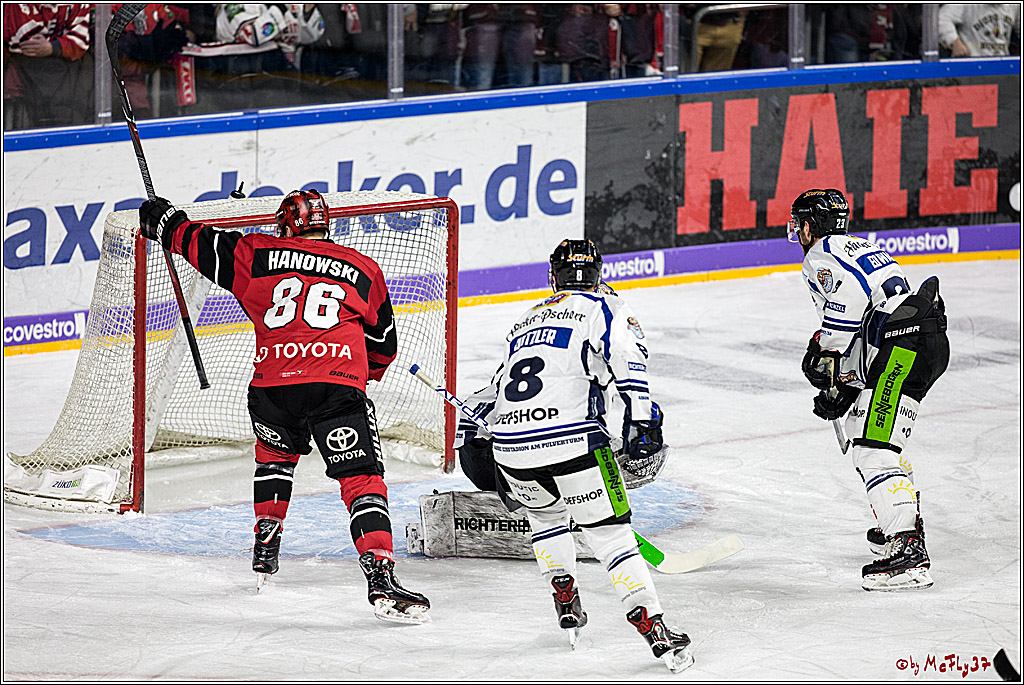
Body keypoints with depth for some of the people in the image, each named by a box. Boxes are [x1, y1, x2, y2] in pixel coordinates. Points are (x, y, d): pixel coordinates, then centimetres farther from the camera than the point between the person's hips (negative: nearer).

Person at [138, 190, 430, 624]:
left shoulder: (258, 255, 17)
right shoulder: (362, 270, 20)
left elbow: (196, 241, 24)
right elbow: (383, 347, 27)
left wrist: (160, 219, 44)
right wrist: (366, 371, 48)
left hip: (273, 385, 2)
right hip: (338, 386, -2)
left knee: (275, 456, 32)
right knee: (362, 478, -4)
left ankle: (265, 550, 33)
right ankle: (380, 578, -22)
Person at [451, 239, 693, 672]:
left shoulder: (525, 322, 30)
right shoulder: (603, 308, 12)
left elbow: (497, 391, 39)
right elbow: (626, 357, -9)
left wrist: (475, 440, 52)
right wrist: (641, 417, -15)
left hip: (510, 445, 5)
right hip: (571, 438, -5)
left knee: (545, 512, 34)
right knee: (610, 533, 1)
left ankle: (565, 603, 24)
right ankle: (653, 629, -9)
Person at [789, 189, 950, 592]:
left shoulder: (823, 253, 3)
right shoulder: (859, 249, 32)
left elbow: (850, 292, -20)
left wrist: (828, 353, -13)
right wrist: (840, 393, 27)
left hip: (904, 342, -10)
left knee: (874, 449, -16)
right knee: (862, 427, 29)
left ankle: (910, 555, -29)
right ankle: (905, 523, 40)